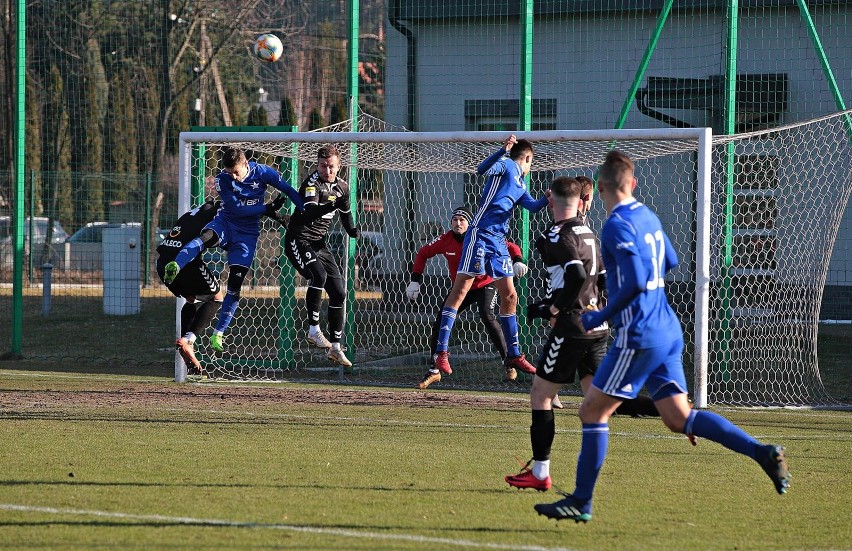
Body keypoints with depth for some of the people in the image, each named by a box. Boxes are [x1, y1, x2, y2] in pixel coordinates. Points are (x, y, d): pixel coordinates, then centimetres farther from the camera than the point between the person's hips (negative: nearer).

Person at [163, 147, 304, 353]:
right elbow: (236, 208, -13)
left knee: (235, 284, -6)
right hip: (226, 222, -1)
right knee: (207, 237, -38)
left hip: (247, 232, 1)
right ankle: (174, 267, -60)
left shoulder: (262, 172, -9)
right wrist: (267, 208, -17)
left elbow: (289, 191, -2)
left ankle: (219, 334, 1)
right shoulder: (222, 179, -11)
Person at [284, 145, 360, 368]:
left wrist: (352, 229, 4)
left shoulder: (341, 187, 6)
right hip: (299, 240, -7)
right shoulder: (312, 183, -17)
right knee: (318, 275, -32)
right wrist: (333, 205, -46)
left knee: (339, 292, 4)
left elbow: (346, 214, 23)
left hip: (319, 244, 8)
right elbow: (310, 213, -33)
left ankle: (335, 347, 13)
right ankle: (314, 330, -22)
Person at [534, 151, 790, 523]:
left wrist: (599, 318, -14)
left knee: (592, 412, 1)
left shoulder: (618, 225, -14)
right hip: (667, 332, 9)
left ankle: (581, 502, 5)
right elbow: (669, 262, 26)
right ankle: (762, 453, -4)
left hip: (639, 337, -9)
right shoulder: (647, 216, 12)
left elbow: (635, 283, -23)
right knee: (679, 418, 8)